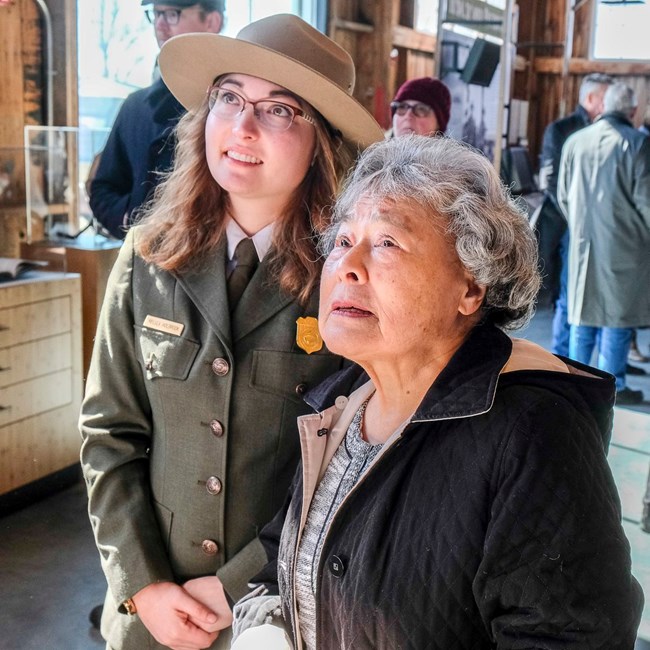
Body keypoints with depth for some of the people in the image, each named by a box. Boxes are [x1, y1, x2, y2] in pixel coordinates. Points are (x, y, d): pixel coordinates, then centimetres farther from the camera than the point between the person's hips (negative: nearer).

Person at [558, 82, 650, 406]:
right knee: (617, 313, 3)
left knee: (584, 310, 13)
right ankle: (613, 386, 8)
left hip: (584, 241, 4)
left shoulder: (575, 141, 3)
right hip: (623, 243, -4)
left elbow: (563, 195, 9)